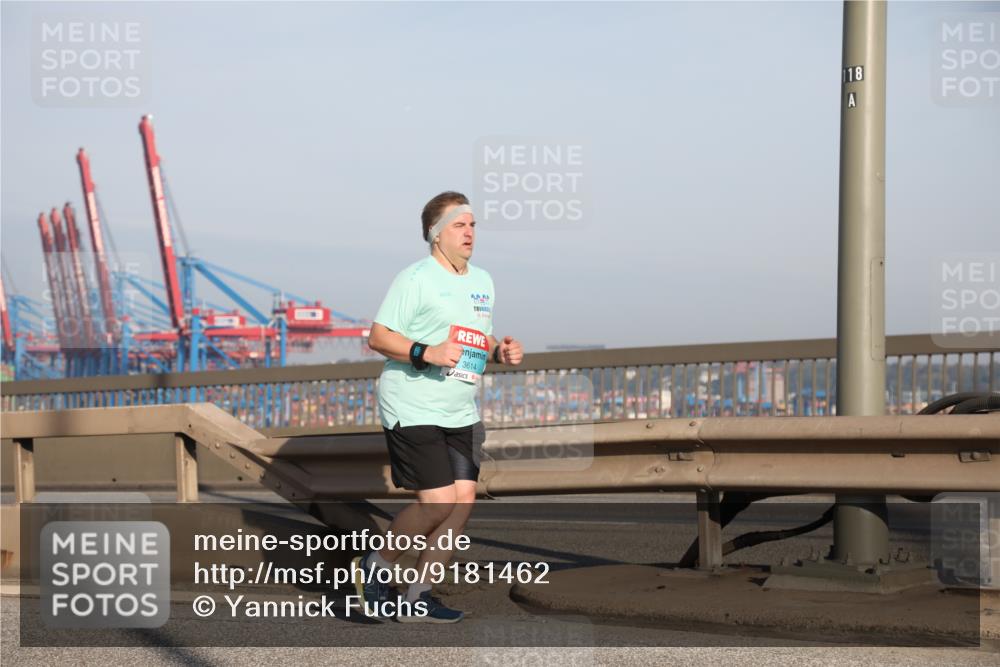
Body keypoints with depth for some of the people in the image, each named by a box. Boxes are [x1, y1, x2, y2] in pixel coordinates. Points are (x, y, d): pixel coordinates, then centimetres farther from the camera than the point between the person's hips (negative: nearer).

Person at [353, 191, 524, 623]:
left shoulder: (482, 282, 16)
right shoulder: (416, 278, -9)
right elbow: (378, 337, -13)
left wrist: (501, 352, 5)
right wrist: (427, 353, -25)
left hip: (461, 415, 8)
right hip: (412, 412, -8)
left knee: (463, 499, -2)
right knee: (436, 503, -13)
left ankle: (418, 597, 9)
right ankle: (376, 566, 13)